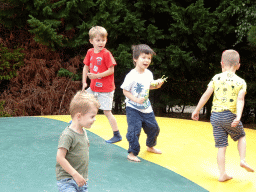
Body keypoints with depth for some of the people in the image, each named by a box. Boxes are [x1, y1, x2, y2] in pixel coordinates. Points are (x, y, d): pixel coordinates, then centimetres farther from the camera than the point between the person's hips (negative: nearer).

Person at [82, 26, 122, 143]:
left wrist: (97, 75, -23)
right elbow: (86, 67, 12)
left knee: (107, 111, -6)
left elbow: (111, 70, -17)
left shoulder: (106, 54, -17)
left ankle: (117, 135, 2)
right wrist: (84, 82, 5)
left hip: (106, 89, -7)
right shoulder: (90, 52, 2)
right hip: (94, 87, 7)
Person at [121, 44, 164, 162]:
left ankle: (150, 146, 43)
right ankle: (132, 153, 5)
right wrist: (136, 99, -26)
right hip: (133, 109, -7)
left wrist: (156, 86, 0)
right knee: (134, 130, -11)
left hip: (146, 108, 7)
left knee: (153, 128, 17)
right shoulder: (132, 76, -20)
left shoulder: (149, 74, 1)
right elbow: (125, 91, -15)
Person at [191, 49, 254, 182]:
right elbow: (240, 100, -13)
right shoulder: (241, 82, 1)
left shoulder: (216, 78, 4)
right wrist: (238, 117, -21)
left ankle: (222, 174, 7)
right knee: (241, 136, 26)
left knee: (221, 146, 7)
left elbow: (206, 96, 4)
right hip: (230, 115, -2)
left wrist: (196, 111, 13)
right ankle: (243, 160, 12)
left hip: (215, 115, 2)